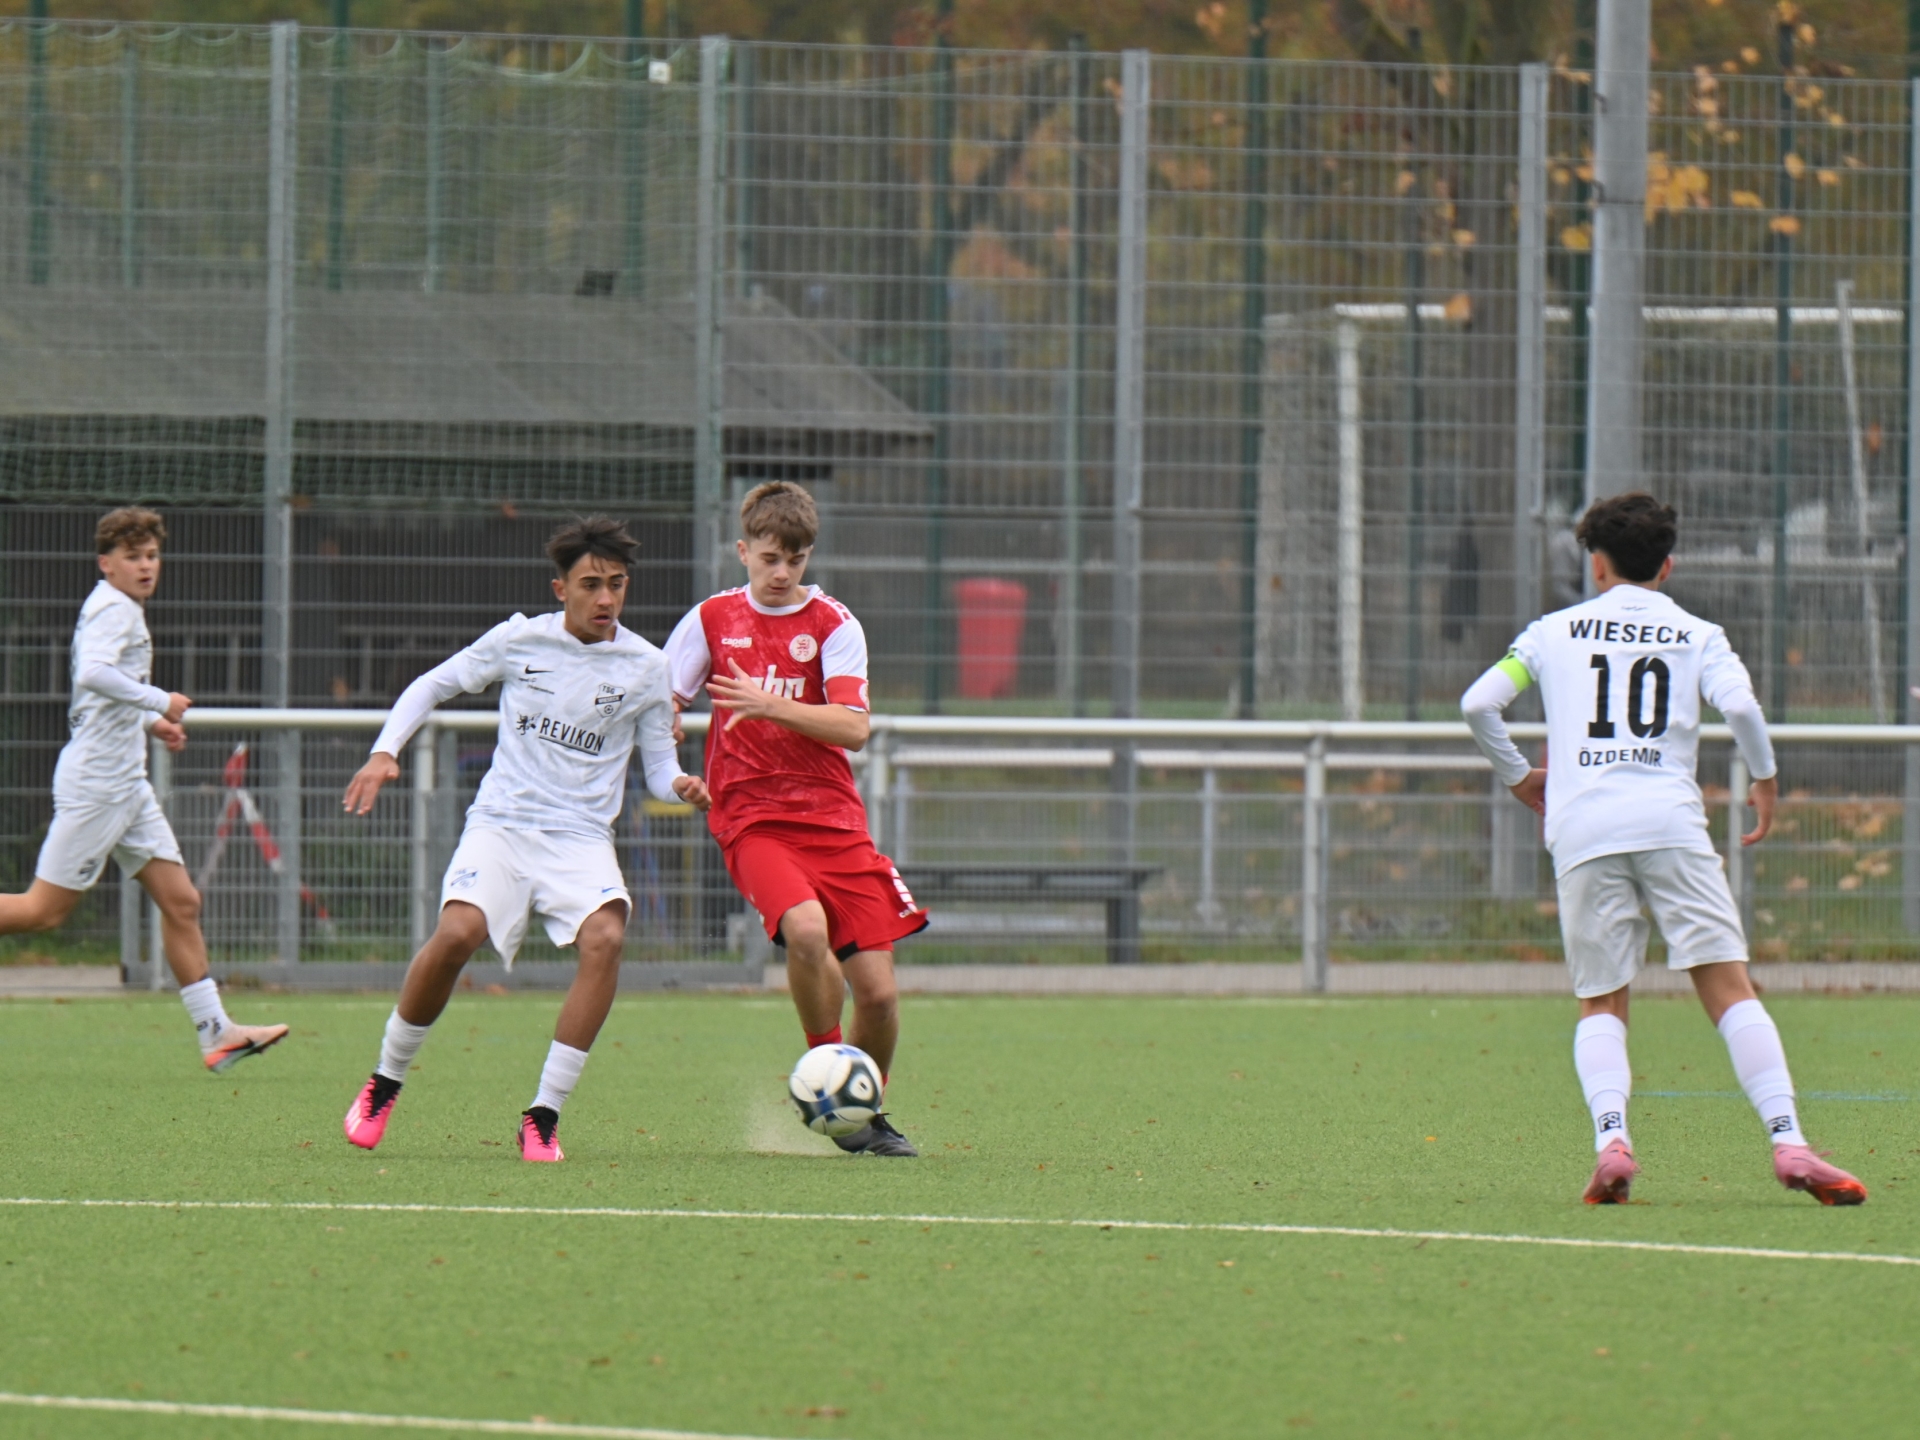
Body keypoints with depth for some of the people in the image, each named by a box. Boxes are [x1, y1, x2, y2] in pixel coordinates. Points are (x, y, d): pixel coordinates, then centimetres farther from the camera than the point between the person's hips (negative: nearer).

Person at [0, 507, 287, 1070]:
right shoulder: (113, 610, -12)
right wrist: (159, 702, -22)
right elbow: (93, 673, -31)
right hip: (95, 784, -10)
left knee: (181, 902, 4)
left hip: (127, 785, 10)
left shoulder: (124, 611, 17)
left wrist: (150, 723, 20)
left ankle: (214, 1030, 4)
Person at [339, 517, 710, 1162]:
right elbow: (433, 685, 14)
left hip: (582, 836, 1)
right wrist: (385, 752, 1)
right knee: (457, 933, -27)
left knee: (604, 938, -28)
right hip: (501, 822, -1)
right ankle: (384, 1083, -3)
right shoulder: (520, 639, 3)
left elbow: (658, 764, 10)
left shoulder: (645, 666, 4)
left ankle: (544, 1116, -20)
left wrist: (680, 786, -14)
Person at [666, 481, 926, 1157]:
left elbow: (852, 727, -11)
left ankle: (868, 1113, 23)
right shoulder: (712, 619, 7)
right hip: (752, 821, -1)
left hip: (833, 818, 1)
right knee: (806, 927, -32)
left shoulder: (833, 624, 2)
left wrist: (770, 705, -23)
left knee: (878, 989, -4)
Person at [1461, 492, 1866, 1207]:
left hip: (1581, 832, 1)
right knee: (1729, 988, -4)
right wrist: (1764, 779, 13)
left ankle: (1610, 1137, -15)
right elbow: (1740, 705, -4)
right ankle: (1787, 1141, -18)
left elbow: (1478, 703, 9)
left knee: (1601, 1006, 9)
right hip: (1670, 822, -1)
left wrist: (1518, 776, 24)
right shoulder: (1697, 635, 14)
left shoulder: (1555, 631, 17)